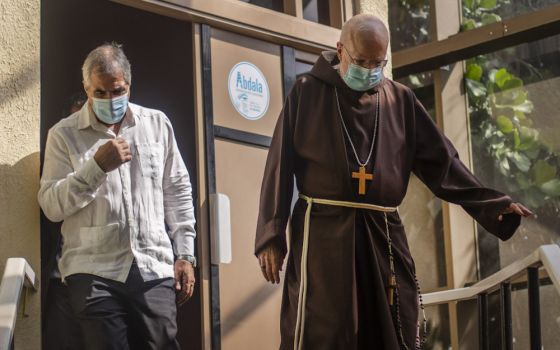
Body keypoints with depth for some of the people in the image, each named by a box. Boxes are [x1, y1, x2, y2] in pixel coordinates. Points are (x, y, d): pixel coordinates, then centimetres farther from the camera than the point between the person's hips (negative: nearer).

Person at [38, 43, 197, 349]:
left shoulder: (157, 124, 12)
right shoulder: (64, 134, 4)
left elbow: (178, 192, 15)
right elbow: (51, 206, -4)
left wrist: (184, 255, 8)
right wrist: (97, 166, -14)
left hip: (154, 270, 2)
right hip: (93, 273, -2)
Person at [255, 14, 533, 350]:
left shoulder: (400, 100, 11)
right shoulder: (309, 91, 2)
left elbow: (440, 161, 11)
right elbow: (281, 165, -1)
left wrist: (492, 203, 2)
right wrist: (272, 235, -8)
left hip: (383, 234, 4)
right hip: (324, 231, -3)